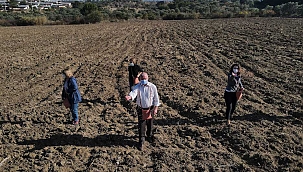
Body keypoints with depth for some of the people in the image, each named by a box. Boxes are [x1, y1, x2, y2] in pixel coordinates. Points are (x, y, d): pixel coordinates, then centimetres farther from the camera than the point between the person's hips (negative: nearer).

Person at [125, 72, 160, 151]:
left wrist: (155, 108, -7)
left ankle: (149, 136, 45)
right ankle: (141, 142, 12)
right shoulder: (137, 87, -12)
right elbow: (133, 93, -33)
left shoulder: (152, 87, -10)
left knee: (150, 124, 17)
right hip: (141, 109, -1)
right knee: (141, 125, 0)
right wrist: (129, 97, -56)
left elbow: (156, 98, -4)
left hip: (150, 108, 1)